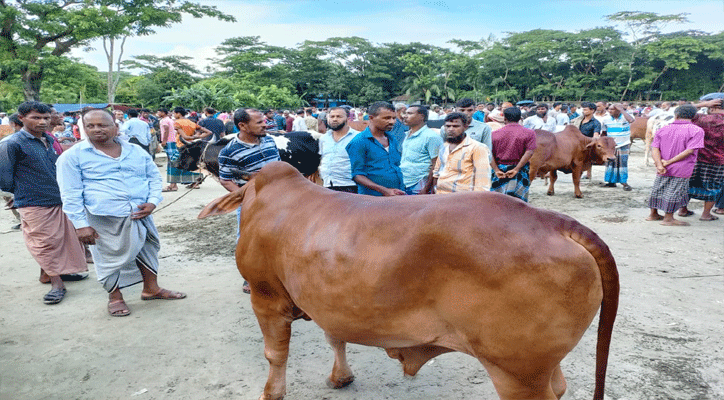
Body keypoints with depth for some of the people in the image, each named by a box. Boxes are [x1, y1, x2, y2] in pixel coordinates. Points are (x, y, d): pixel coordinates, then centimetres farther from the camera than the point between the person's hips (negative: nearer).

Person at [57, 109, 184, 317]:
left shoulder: (136, 151, 10)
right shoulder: (73, 156, -1)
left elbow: (154, 177, 15)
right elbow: (71, 194, -4)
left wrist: (152, 202, -2)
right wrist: (81, 225, -10)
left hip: (140, 214, 4)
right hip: (105, 219, -4)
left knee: (148, 249, 14)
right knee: (111, 257, 4)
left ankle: (151, 288, 34)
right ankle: (115, 298, 25)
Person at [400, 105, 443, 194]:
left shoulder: (431, 136, -10)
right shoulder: (407, 135, 16)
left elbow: (436, 165, -14)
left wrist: (426, 188, -17)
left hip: (418, 187, -8)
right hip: (402, 186, 8)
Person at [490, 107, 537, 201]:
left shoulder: (495, 134, 4)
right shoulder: (529, 133, 0)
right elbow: (529, 152, -12)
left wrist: (496, 170, -10)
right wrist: (516, 169, -15)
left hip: (499, 171, 1)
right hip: (520, 172, -1)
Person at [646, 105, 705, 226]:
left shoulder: (663, 129, 6)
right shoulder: (696, 130, -6)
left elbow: (655, 148, -5)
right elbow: (689, 150, -16)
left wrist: (659, 164, -15)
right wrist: (669, 162, -16)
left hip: (663, 170, 5)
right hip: (681, 170, -4)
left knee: (658, 189, 15)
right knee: (674, 192, 3)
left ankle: (653, 214, 27)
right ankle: (668, 218, 9)